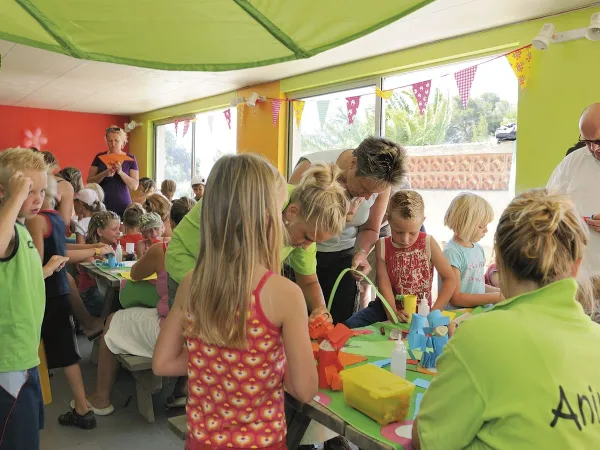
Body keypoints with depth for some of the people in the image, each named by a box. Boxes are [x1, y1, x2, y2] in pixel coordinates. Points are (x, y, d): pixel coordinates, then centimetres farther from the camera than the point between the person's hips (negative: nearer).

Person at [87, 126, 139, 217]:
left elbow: (134, 186, -4)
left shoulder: (130, 159, 1)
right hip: (102, 205, 1)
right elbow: (89, 182, 2)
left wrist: (121, 172, -18)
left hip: (123, 206, -1)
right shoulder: (100, 157, 5)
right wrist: (104, 174, -15)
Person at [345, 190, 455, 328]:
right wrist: (392, 312, -25)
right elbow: (384, 283, -10)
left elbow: (449, 278, -6)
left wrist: (434, 312, -13)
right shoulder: (382, 246, -4)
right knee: (350, 326, -21)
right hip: (389, 307, 2)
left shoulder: (428, 243, -7)